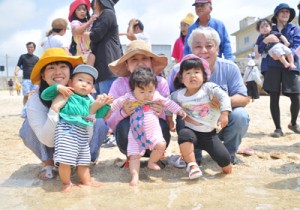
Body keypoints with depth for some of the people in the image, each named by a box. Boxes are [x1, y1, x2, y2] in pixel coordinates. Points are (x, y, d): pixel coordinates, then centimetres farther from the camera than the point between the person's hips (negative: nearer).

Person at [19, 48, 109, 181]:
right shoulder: (35, 101, -26)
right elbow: (48, 141, -31)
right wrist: (55, 109, -43)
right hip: (51, 148, 0)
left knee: (99, 123, -25)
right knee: (29, 127, -28)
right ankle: (48, 164, -3)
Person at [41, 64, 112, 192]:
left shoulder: (88, 101, 23)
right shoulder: (66, 94, 7)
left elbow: (99, 115, 22)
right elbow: (44, 95, 4)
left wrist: (105, 104, 11)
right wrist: (58, 87, -9)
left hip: (83, 132, 6)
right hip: (67, 129, -6)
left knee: (83, 160, 14)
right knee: (65, 159, -13)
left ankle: (87, 181, 25)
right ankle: (66, 183, 7)